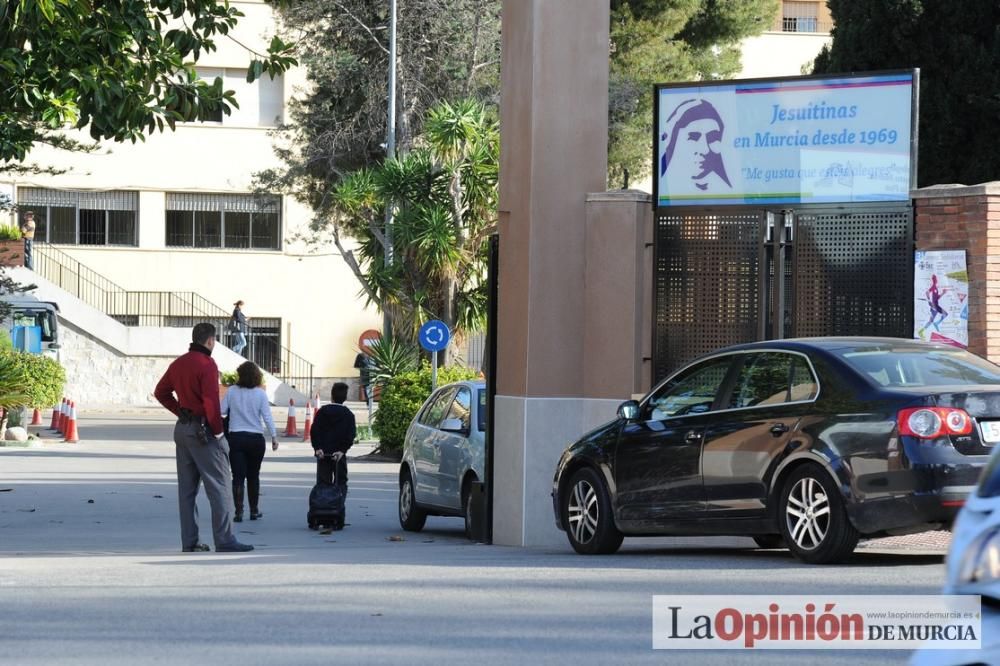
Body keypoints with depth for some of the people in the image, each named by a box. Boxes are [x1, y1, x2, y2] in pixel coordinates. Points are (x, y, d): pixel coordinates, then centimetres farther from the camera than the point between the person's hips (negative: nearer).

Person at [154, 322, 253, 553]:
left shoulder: (178, 364, 11)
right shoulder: (206, 365, -14)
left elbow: (161, 392, 20)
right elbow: (211, 401, -21)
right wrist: (217, 430, -12)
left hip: (182, 429, 8)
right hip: (203, 430, -8)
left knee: (187, 488, 10)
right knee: (220, 486, -5)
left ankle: (189, 541, 12)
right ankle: (224, 540, -8)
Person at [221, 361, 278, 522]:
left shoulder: (231, 392, -4)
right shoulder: (260, 394, -5)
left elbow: (221, 410, -2)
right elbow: (267, 417, -7)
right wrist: (274, 437, -1)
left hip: (235, 437, 0)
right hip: (256, 439, 0)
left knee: (238, 476, -2)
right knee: (253, 476, 15)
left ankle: (238, 512, -10)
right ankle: (254, 510, 23)